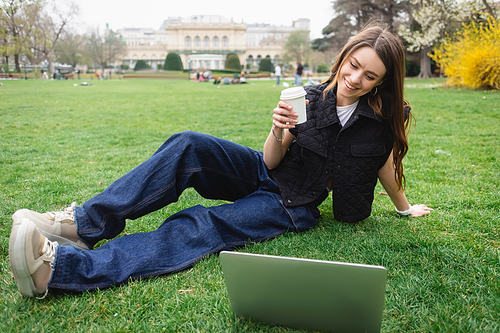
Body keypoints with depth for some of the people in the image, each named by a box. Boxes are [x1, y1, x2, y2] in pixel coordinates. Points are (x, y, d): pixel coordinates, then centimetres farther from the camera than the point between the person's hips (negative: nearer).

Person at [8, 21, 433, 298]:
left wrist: (405, 206, 26)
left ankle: (60, 266, -40)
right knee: (189, 146, -25)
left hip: (290, 206, -3)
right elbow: (271, 161, -2)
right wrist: (279, 134, -24)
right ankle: (85, 224, -27)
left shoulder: (382, 120, -6)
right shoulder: (314, 97, 0)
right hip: (262, 174, 4)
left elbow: (386, 166, 12)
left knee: (202, 226, -29)